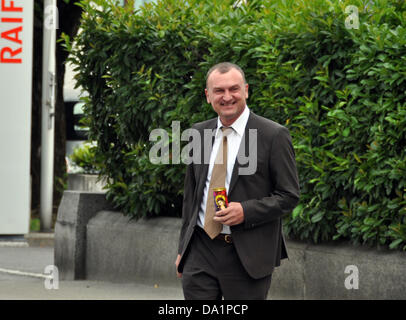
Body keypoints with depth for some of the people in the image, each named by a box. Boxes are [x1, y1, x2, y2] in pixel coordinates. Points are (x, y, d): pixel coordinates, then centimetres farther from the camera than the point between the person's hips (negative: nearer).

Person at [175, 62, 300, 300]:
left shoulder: (274, 135, -7)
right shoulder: (199, 133, 10)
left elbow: (289, 196, -6)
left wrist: (246, 211, -19)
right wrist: (183, 248, 15)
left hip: (246, 255, -4)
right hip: (200, 252, 4)